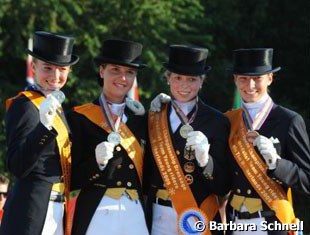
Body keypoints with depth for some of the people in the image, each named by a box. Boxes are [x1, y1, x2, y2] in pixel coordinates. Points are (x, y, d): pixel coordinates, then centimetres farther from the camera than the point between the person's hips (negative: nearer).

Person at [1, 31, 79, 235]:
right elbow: (18, 167, -19)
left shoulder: (55, 105, 17)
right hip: (32, 211, -9)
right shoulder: (24, 105, -10)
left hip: (56, 209, 9)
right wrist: (44, 126, -31)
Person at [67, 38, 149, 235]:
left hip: (135, 214, 3)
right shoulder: (80, 118, 2)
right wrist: (97, 162, -18)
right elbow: (72, 179, -1)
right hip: (96, 215, -3)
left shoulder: (140, 117, 13)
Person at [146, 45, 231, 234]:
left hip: (199, 218, -2)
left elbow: (223, 187, -4)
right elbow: (145, 174, 6)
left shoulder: (217, 122, -3)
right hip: (158, 219, 2)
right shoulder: (153, 117, 5)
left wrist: (205, 159, -23)